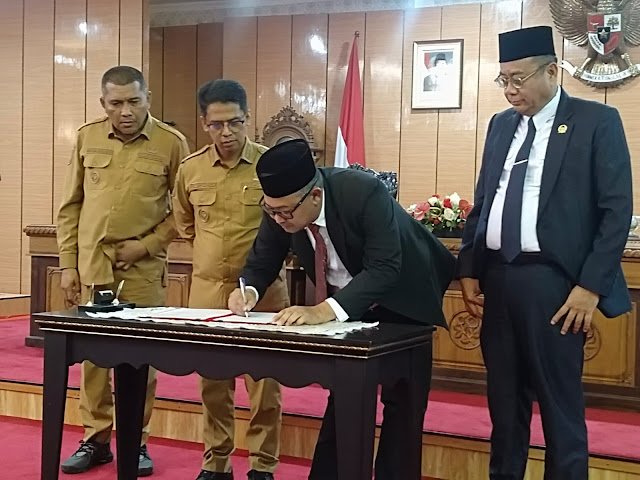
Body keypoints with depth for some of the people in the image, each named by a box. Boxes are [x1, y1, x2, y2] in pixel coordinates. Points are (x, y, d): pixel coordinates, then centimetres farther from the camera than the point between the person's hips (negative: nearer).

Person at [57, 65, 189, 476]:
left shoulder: (172, 143, -2)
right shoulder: (87, 137, 6)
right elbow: (70, 206, 10)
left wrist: (147, 245, -9)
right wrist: (68, 264, 6)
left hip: (143, 269, -2)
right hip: (90, 265, 3)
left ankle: (137, 441, 16)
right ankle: (96, 439, 20)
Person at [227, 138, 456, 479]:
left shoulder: (364, 192, -36)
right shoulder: (280, 208, -20)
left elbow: (384, 268, -39)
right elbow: (261, 262, -6)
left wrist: (324, 311, -48)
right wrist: (249, 290, -29)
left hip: (400, 302, -4)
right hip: (345, 304, 5)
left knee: (402, 402, 1)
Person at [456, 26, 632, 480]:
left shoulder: (597, 121, -3)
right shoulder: (501, 124, 13)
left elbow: (617, 210, -7)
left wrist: (591, 286, -13)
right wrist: (469, 270, 10)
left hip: (551, 282, -5)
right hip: (497, 278, 6)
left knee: (560, 404, 2)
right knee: (504, 399, 13)